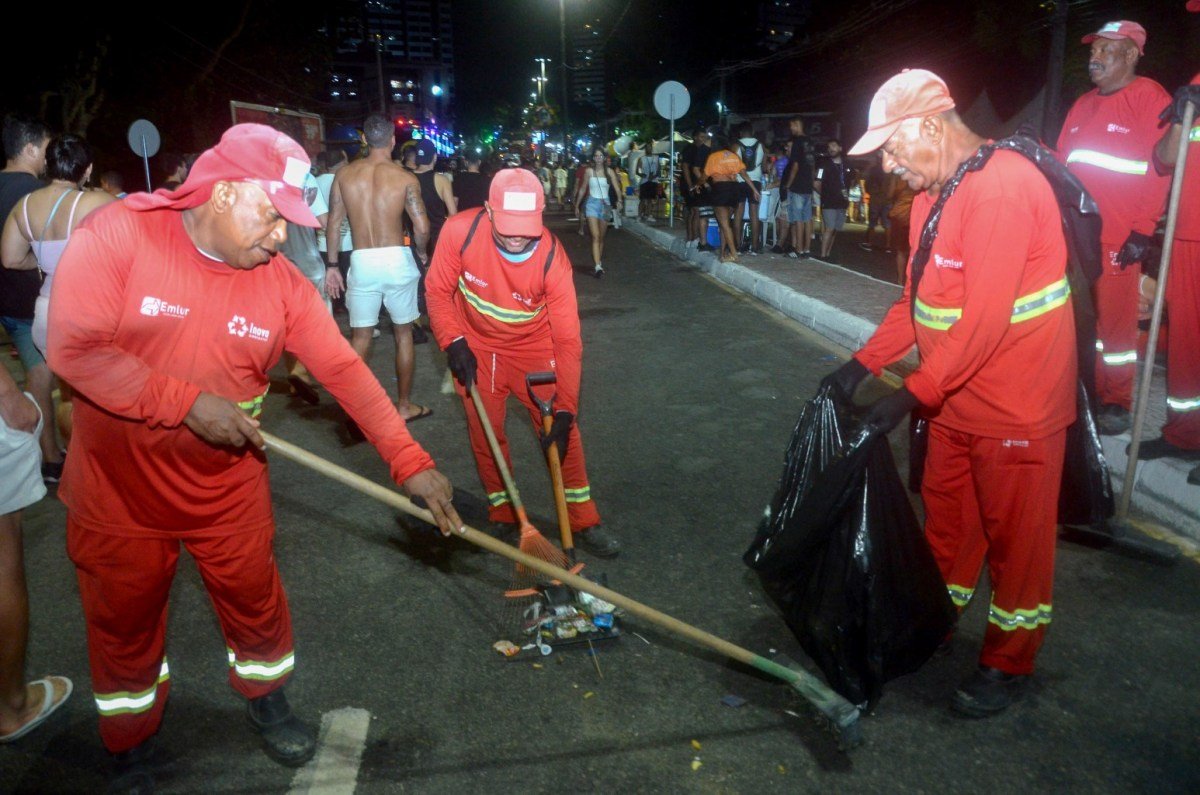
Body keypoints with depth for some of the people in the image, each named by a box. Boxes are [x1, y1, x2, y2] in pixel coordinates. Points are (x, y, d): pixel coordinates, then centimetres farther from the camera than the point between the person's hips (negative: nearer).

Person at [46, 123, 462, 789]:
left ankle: (267, 699, 45)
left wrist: (410, 461, -19)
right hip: (119, 488, -2)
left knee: (256, 601, 15)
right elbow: (74, 346, -21)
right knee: (125, 622, 16)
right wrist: (189, 404, -25)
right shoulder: (117, 234, -16)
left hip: (229, 489, 2)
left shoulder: (282, 284, -8)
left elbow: (345, 369, -12)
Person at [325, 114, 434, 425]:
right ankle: (405, 406, 21)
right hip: (397, 259, -1)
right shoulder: (405, 178, -5)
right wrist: (421, 253, 10)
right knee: (403, 333, 13)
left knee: (359, 337, 9)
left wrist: (331, 265, 12)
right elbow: (422, 228, -10)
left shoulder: (345, 174, 2)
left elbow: (333, 223, 4)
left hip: (361, 260, 1)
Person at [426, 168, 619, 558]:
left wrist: (565, 411, -29)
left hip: (534, 349, -1)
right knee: (486, 435, 7)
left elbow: (567, 341, -25)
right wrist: (454, 344, -19)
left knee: (562, 434, -2)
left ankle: (583, 523, 13)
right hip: (477, 350, 1)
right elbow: (439, 291, -8)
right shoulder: (459, 232, -25)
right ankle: (503, 518, 27)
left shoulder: (553, 259, -28)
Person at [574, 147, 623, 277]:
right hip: (592, 203, -1)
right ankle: (597, 266, -22)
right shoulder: (589, 171, 2)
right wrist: (577, 205, 12)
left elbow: (617, 188, -9)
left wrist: (619, 201, -26)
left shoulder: (609, 171, 1)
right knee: (595, 236, -14)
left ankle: (599, 263, 27)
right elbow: (582, 189, 10)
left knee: (601, 238, 12)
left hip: (605, 204, 2)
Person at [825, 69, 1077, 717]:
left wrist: (913, 396, -25)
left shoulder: (1001, 188, -23)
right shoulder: (933, 192, 7)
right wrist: (864, 364, 4)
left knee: (1015, 537, 8)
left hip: (1016, 407, -8)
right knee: (946, 516, 20)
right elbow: (917, 297, 12)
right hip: (953, 398, 9)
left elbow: (984, 320, -28)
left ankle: (1008, 662, 26)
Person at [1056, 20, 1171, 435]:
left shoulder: (1150, 98, -5)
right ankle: (1090, 391, 22)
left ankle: (1118, 402, 10)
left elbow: (1159, 170, -11)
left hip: (1118, 239, -6)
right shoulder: (1083, 105, 17)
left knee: (1116, 318, -2)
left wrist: (1142, 232, -15)